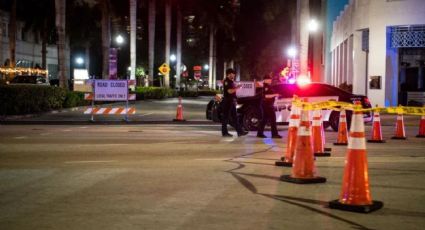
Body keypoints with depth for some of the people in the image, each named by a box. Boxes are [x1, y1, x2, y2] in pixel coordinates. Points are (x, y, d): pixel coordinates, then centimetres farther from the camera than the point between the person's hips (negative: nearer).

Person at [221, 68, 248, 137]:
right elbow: (229, 91, -22)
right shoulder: (226, 81, -12)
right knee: (226, 117, -3)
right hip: (227, 101, -10)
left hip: (232, 101, 10)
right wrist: (237, 88, -14)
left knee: (235, 117, 8)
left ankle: (239, 131, 9)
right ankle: (224, 132, 1)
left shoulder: (231, 82, 17)